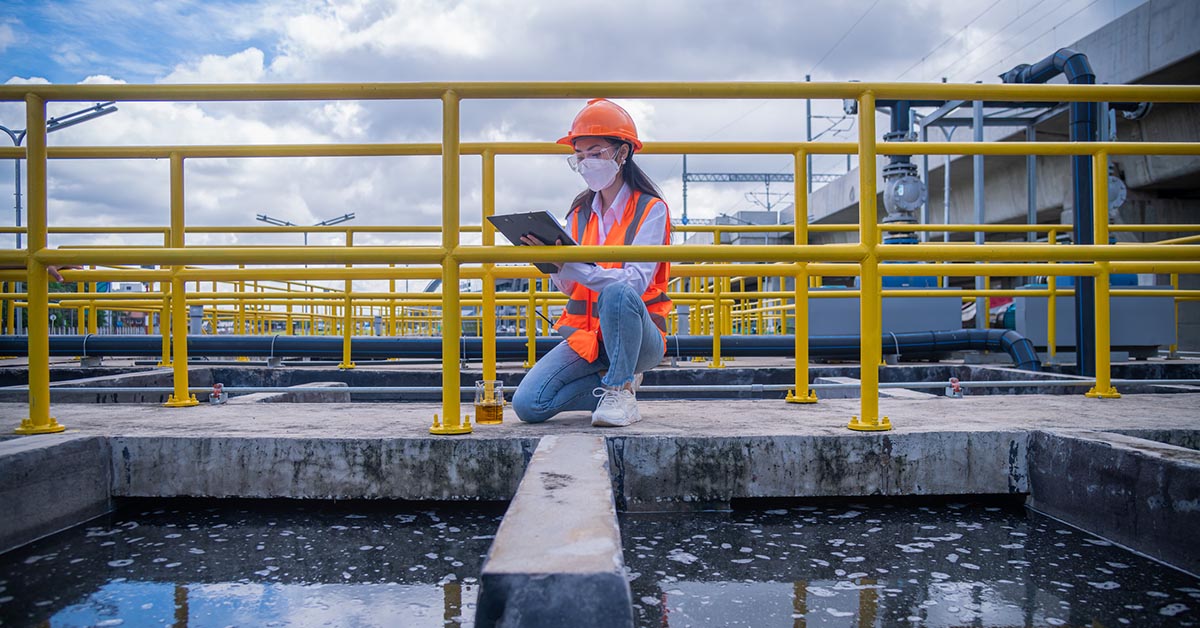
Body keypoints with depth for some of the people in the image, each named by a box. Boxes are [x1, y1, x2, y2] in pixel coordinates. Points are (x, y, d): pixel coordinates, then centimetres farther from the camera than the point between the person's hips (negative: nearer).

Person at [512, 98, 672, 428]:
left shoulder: (650, 209, -6)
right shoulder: (580, 211, 9)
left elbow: (635, 281, -21)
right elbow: (568, 288, 5)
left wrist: (570, 265, -34)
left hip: (638, 338, -5)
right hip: (586, 335, 5)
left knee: (616, 292, -38)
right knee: (528, 405, -15)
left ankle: (620, 391, -16)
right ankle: (618, 382, 6)